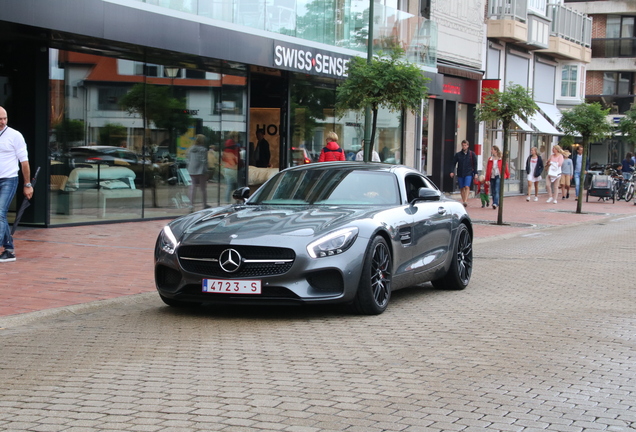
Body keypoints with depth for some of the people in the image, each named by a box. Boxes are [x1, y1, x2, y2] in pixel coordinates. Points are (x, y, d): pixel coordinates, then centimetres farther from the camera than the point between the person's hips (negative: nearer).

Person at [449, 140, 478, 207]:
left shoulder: (472, 154, 3)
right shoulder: (458, 154, 5)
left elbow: (475, 164, 6)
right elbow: (454, 163, 5)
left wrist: (475, 173, 0)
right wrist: (452, 172, -7)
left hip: (468, 173, -2)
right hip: (460, 173, 3)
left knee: (467, 187, -17)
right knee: (462, 188, 5)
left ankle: (465, 201, -24)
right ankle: (463, 201, 14)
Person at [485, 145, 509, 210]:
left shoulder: (501, 159, -1)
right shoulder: (490, 159, 8)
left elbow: (505, 167, 6)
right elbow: (488, 169, 8)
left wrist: (507, 175, 9)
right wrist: (487, 179, 6)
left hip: (498, 176, -4)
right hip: (492, 177, 4)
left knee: (497, 190, -16)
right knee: (493, 191, 6)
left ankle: (495, 203, -23)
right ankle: (496, 203, 19)